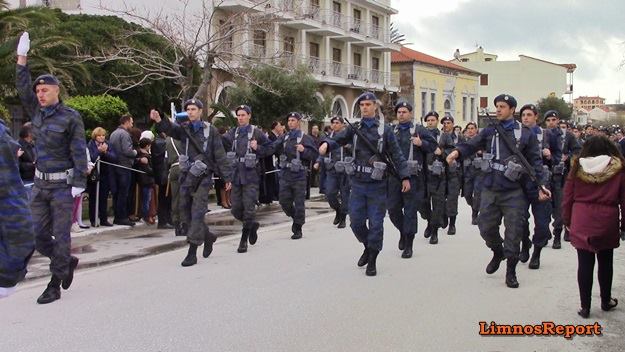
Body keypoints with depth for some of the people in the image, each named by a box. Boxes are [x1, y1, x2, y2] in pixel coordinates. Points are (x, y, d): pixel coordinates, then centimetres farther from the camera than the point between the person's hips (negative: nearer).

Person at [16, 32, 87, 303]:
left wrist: (79, 182, -17)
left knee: (61, 235, -1)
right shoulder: (37, 112, 10)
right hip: (40, 183, 7)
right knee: (38, 235, 9)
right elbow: (23, 88, 7)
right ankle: (67, 262, 32)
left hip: (62, 184, -7)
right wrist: (22, 57, 0)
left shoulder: (70, 117, -9)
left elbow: (79, 151, -12)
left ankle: (55, 285, 8)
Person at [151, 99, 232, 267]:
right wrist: (159, 120, -36)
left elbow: (220, 155, 2)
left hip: (203, 177, -4)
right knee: (185, 213, 8)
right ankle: (207, 237, 29)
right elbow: (170, 128, -14)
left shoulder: (211, 131, 1)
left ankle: (192, 252, -7)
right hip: (186, 176, 4)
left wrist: (226, 178, 0)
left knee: (197, 213, -9)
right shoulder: (184, 129, 8)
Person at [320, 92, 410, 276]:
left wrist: (405, 177, -7)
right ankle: (368, 247, 33)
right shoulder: (355, 128, 7)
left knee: (375, 223, 1)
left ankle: (372, 261, 14)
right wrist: (326, 144, -26)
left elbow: (396, 155, -1)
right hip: (358, 183, 3)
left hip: (377, 184, -3)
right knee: (356, 222, 6)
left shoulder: (385, 129, -1)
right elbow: (338, 139, -3)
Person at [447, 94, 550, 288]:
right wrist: (458, 151, -24)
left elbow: (535, 162, 1)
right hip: (490, 190, 3)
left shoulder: (525, 134, -1)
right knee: (486, 227, 9)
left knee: (513, 232, 1)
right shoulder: (490, 131, 7)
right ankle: (497, 252, 39)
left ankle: (511, 271, 17)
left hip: (514, 192, -3)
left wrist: (539, 186, -7)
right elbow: (472, 145, -3)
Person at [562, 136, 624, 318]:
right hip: (607, 223, 0)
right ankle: (606, 301, 30)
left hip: (581, 222, 0)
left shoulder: (578, 167, 2)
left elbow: (568, 197, 3)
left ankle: (585, 306, 7)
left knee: (585, 264, 3)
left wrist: (567, 220, 10)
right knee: (605, 263, 15)